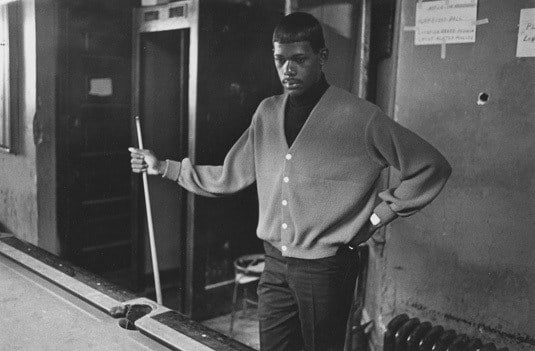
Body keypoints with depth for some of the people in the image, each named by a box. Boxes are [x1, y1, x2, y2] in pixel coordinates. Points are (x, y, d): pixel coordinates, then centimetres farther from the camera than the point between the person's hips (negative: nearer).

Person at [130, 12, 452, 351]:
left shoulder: (360, 118, -12)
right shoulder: (267, 113, 4)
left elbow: (432, 167, -6)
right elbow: (229, 177, 11)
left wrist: (380, 214, -9)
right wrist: (163, 167, 8)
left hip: (326, 268, -4)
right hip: (275, 265, 5)